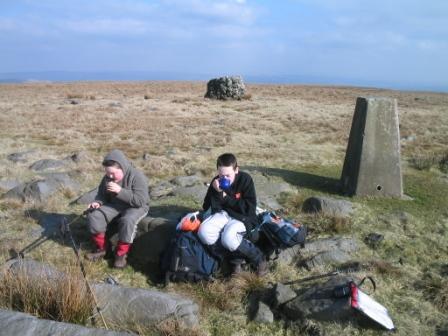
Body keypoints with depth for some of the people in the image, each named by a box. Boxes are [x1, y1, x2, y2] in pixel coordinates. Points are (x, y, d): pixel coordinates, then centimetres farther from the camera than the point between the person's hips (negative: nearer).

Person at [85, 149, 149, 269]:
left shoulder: (137, 176, -21)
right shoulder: (107, 178, -1)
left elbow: (140, 201, -27)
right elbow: (102, 194, 11)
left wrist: (120, 191, -32)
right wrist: (97, 202, -13)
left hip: (136, 207, -6)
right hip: (114, 205, 6)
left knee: (127, 221, -38)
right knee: (94, 215, -17)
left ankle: (121, 254, -18)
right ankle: (101, 249, -1)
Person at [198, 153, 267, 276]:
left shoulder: (245, 179, -14)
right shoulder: (216, 182, -4)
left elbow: (249, 209, -17)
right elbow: (209, 208, -4)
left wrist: (226, 197, -17)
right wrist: (217, 193, -23)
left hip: (243, 217, -4)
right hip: (224, 214, 4)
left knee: (228, 238, -34)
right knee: (203, 232, -25)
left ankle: (257, 257, -9)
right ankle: (235, 255, -12)